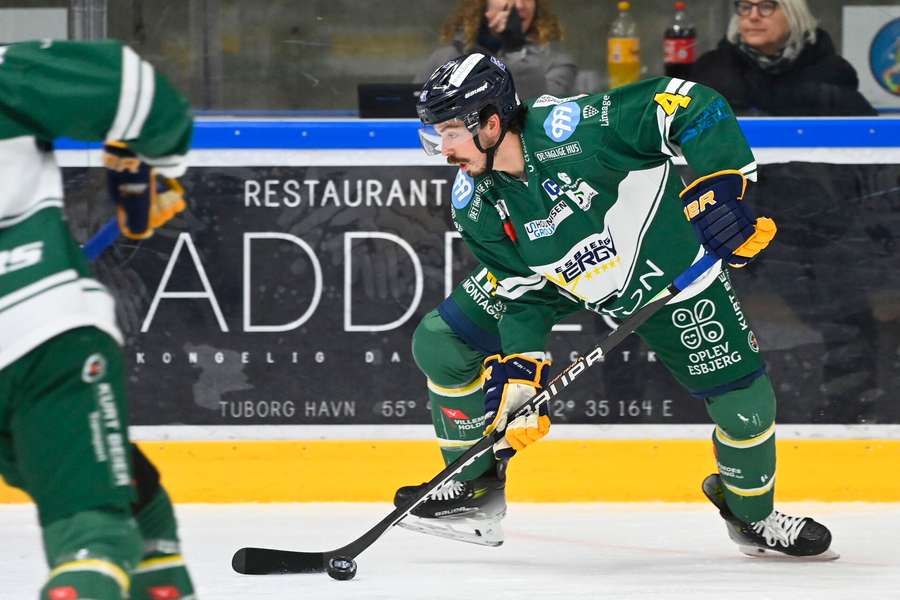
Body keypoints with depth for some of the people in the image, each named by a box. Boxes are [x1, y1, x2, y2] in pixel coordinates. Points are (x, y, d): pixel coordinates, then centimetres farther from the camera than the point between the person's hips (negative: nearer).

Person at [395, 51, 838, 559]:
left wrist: (720, 190, -38)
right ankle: (475, 486, 9)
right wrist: (520, 370, -20)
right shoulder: (475, 207, -16)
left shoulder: (573, 129, -36)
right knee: (440, 342, -7)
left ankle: (752, 516, 21)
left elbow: (693, 106, -35)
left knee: (743, 399, -9)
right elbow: (524, 294, -8)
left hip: (667, 269, -4)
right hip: (560, 281, 4)